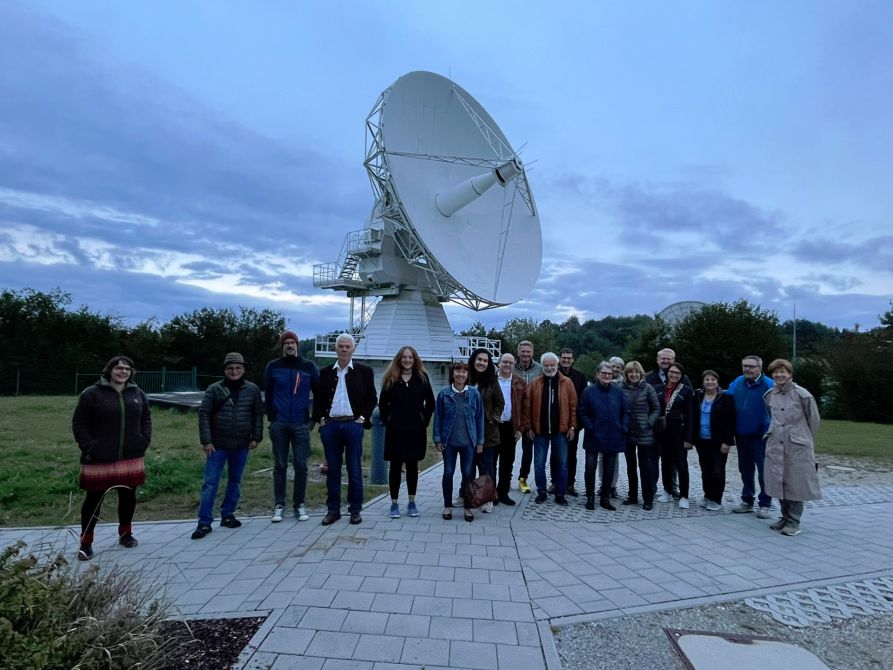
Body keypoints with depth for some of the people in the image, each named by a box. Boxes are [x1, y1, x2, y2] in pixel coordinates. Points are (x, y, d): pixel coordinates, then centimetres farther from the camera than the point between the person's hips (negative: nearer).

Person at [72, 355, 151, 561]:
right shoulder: (92, 394, -7)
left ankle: (126, 533, 31)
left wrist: (144, 440, 4)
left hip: (131, 457, 4)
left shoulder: (137, 394, 7)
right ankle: (86, 542, 19)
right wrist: (88, 447, -10)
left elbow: (146, 418, 16)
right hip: (99, 459, -4)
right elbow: (79, 423, -4)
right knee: (94, 499, 5)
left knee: (128, 496, 13)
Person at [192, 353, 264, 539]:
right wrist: (206, 440, -10)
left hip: (241, 446, 2)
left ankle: (227, 515, 26)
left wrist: (256, 437, 0)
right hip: (217, 445, -2)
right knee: (210, 483, -1)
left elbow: (258, 415, 6)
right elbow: (204, 415, -5)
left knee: (235, 481, 12)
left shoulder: (252, 389, 1)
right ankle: (204, 522, 7)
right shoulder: (214, 389, -4)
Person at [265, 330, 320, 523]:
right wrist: (271, 418, 5)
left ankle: (299, 505, 15)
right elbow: (268, 394, 10)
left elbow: (318, 392, 8)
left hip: (301, 425, 0)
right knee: (280, 466, 6)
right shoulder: (273, 366, 5)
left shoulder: (309, 366, 3)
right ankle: (279, 505, 16)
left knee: (301, 466, 3)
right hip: (279, 425, 0)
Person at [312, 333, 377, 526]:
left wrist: (363, 418, -4)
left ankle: (355, 510, 14)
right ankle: (333, 509, 18)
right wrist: (320, 418, 3)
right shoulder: (325, 372, 10)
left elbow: (372, 398, 5)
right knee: (332, 470, 8)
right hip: (330, 425, 2)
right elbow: (318, 398, 14)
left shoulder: (364, 371, 4)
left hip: (353, 425, -2)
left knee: (354, 470, 3)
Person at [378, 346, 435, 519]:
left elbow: (430, 402, 6)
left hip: (416, 429, 1)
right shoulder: (391, 379, 1)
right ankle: (394, 504, 13)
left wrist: (425, 420, 0)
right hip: (396, 429, 0)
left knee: (412, 465, 9)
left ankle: (412, 503, 20)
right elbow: (383, 403, 6)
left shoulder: (422, 378, 2)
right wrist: (386, 421, -1)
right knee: (395, 465, 4)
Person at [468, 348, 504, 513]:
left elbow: (500, 403, 6)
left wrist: (492, 419, -5)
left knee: (487, 465, 4)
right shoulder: (466, 379, -2)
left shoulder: (492, 381, -1)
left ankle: (488, 499, 12)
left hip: (487, 430, -1)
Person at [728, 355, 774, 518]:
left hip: (761, 437, -5)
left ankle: (765, 505, 18)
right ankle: (747, 501, 28)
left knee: (764, 472, 6)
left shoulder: (768, 385, -14)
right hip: (741, 436, 5)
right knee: (745, 470, 16)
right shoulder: (736, 383, 2)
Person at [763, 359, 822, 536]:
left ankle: (794, 521, 10)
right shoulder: (769, 395, 6)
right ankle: (785, 517, 23)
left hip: (797, 446, -4)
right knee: (779, 483, 9)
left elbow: (814, 420, 4)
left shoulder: (802, 395, -7)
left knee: (796, 483, 0)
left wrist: (806, 441, 12)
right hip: (775, 445, 5)